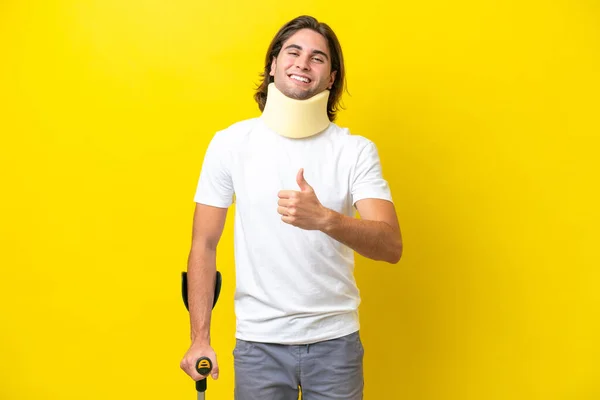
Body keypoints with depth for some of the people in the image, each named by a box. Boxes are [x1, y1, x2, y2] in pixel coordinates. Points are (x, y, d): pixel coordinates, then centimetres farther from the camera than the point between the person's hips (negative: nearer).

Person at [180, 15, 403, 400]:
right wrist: (200, 337, -4)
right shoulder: (230, 144, -4)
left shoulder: (356, 150, -5)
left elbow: (391, 246, -15)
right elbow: (204, 245, 1)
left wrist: (324, 218, -33)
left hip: (335, 339, 0)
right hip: (259, 340, 0)